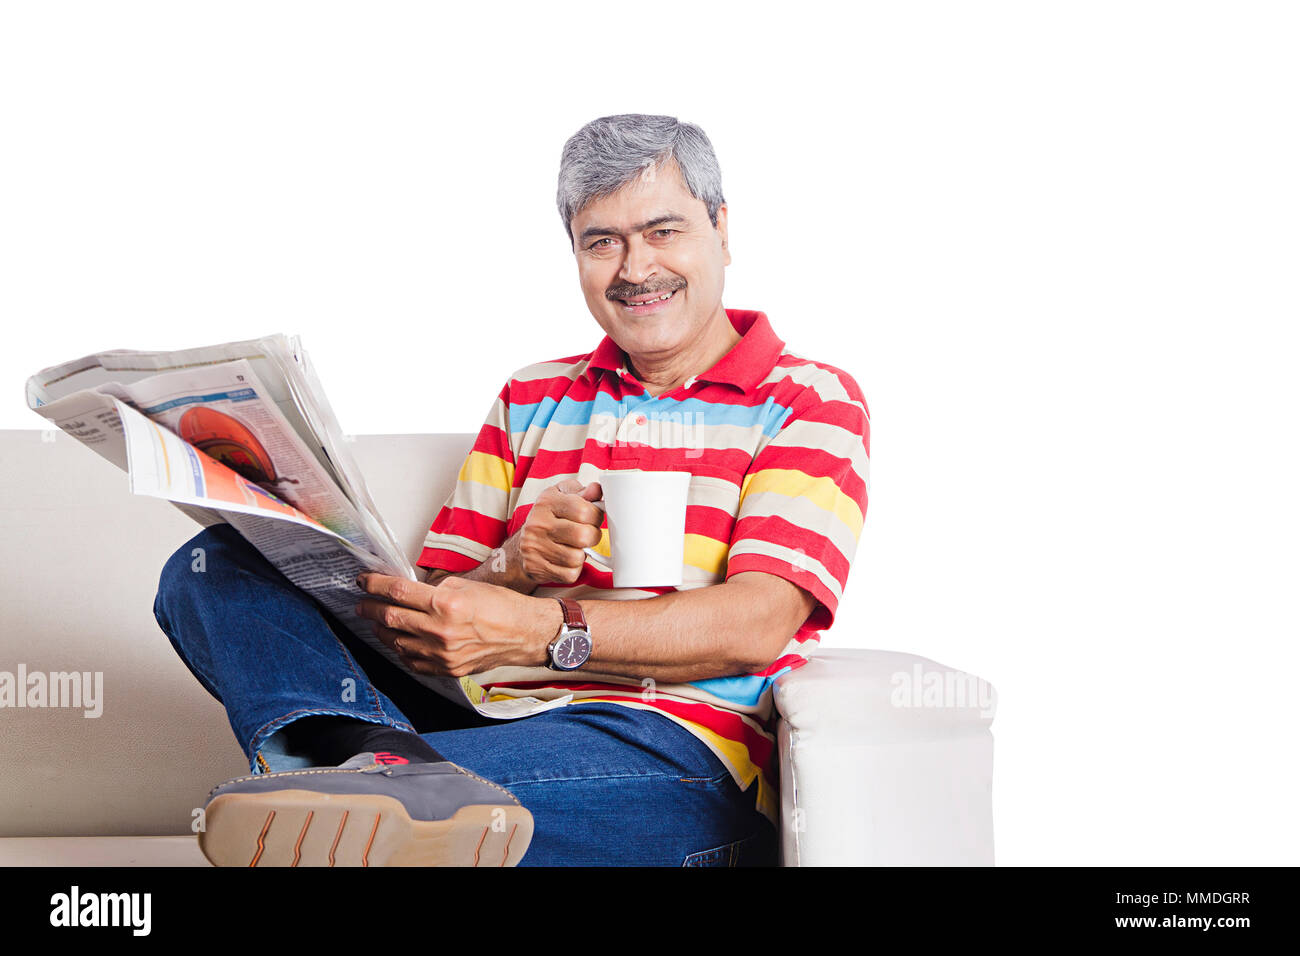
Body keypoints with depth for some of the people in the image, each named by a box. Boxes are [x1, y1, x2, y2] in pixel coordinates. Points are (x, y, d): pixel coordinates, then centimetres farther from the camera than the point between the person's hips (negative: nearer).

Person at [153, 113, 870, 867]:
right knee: (218, 568, -15)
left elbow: (756, 624, -9)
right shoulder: (531, 398, 25)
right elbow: (433, 603, 17)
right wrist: (511, 569, -7)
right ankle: (385, 763, -38)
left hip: (670, 746, -6)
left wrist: (543, 630, -23)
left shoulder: (812, 400, 8)